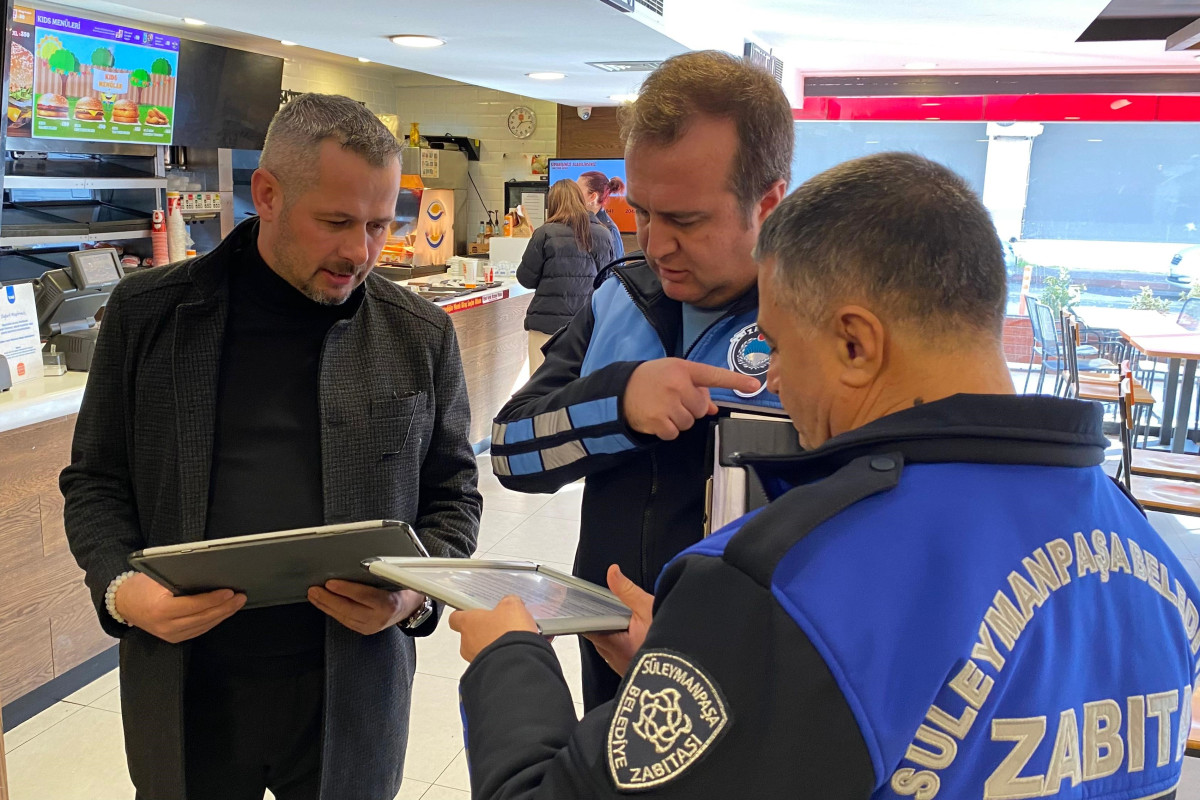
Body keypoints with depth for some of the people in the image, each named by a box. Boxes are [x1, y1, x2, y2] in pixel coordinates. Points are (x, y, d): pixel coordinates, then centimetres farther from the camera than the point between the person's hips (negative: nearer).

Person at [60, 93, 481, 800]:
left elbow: (452, 497, 5)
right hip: (184, 687, 1)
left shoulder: (420, 335, -2)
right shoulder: (147, 314, -1)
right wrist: (120, 587, -12)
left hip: (351, 691, 0)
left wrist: (416, 592, -13)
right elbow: (96, 481, 5)